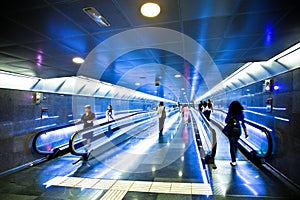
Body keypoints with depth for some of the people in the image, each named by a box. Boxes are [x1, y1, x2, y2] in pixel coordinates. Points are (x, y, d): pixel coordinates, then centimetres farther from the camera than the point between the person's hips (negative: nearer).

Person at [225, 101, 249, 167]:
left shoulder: (230, 113, -8)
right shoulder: (241, 113, -1)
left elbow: (226, 121, -3)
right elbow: (243, 124, 0)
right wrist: (245, 132, 5)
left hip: (231, 130, -4)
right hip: (238, 130, 4)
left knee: (232, 145, 1)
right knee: (236, 143, 22)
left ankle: (233, 161, 2)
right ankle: (234, 157, 37)